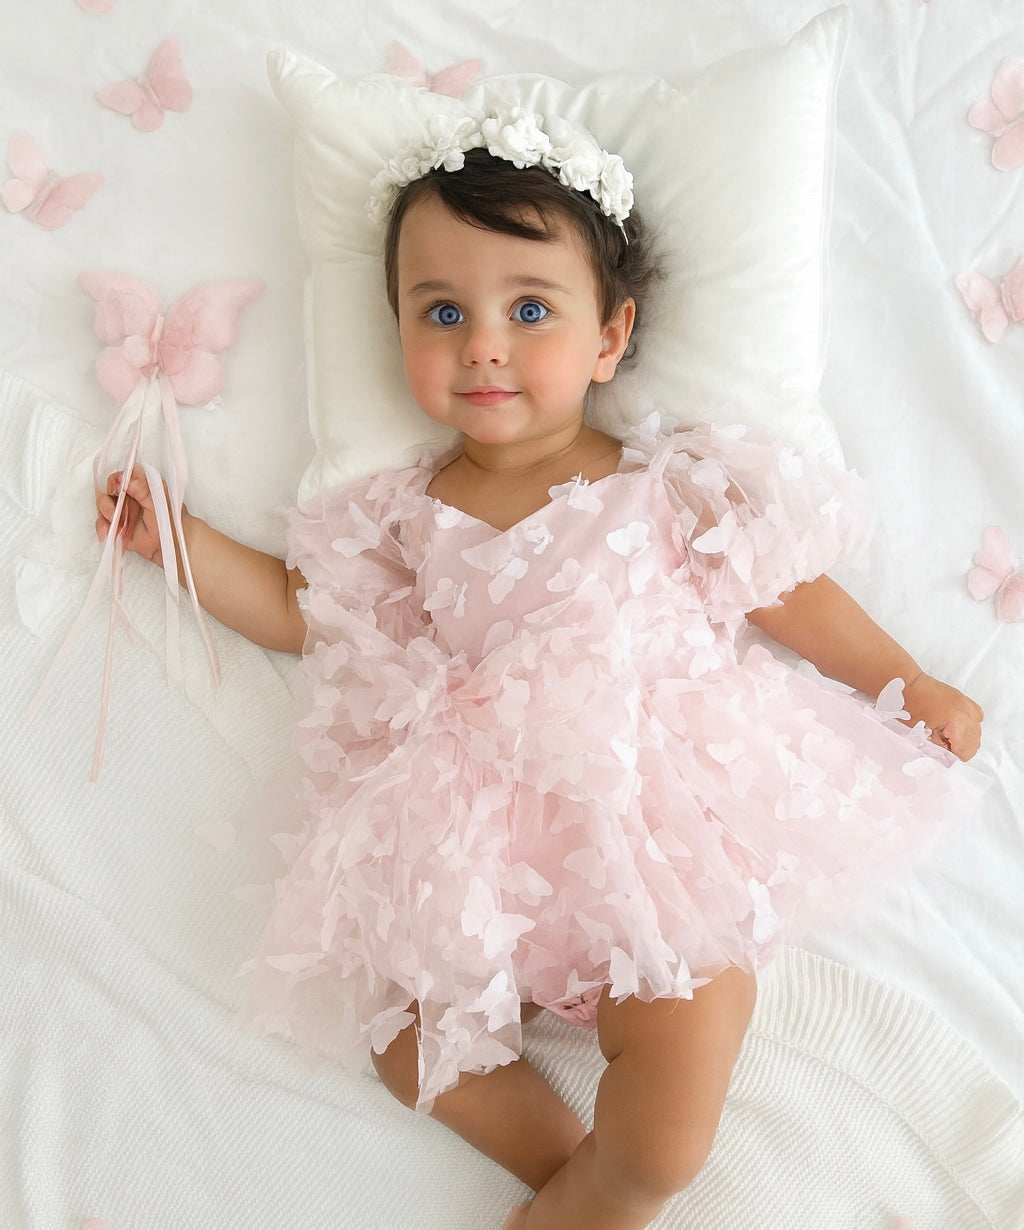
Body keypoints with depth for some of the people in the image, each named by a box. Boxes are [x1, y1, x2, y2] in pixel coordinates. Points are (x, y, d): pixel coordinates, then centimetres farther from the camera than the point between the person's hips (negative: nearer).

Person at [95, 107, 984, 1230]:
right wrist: (173, 534, 15)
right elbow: (297, 608, 19)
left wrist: (908, 684, 7)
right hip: (478, 834, 4)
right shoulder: (405, 515, 8)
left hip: (651, 820, -3)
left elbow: (785, 591, 7)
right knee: (400, 1028, -6)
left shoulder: (667, 487, 0)